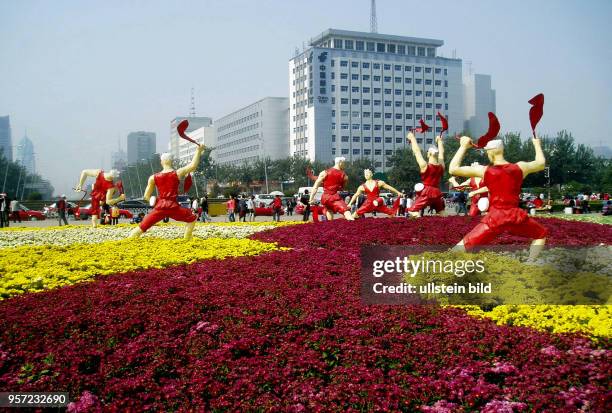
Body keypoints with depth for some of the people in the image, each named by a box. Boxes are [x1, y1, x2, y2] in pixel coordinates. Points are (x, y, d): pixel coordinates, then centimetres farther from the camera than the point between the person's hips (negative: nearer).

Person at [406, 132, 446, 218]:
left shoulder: (424, 166, -12)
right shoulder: (441, 166, 3)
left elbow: (417, 152, -5)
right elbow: (441, 153, 19)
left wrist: (412, 138, 5)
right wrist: (439, 141, 34)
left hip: (426, 193, -6)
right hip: (437, 193, 6)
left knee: (413, 212, -7)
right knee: (442, 214, 21)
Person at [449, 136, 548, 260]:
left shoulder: (484, 170, -1)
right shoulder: (520, 167, 5)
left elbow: (452, 169, 1)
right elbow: (541, 163, 26)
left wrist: (463, 147, 10)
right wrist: (537, 145, 43)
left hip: (494, 217, -1)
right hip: (515, 217, 2)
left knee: (463, 246, 4)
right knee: (541, 235, 29)